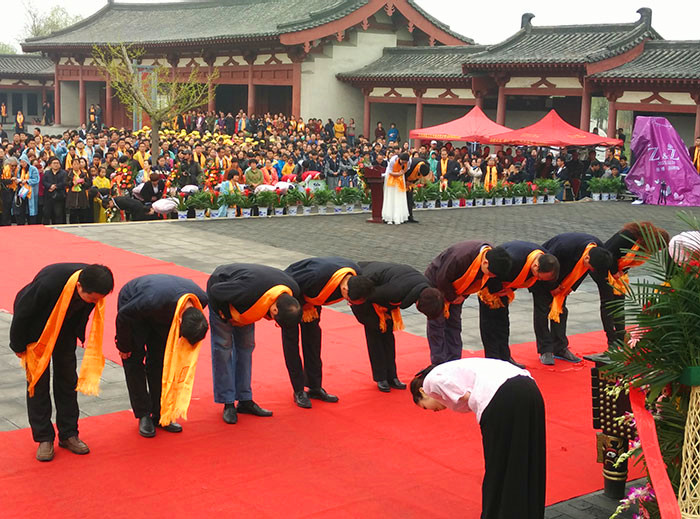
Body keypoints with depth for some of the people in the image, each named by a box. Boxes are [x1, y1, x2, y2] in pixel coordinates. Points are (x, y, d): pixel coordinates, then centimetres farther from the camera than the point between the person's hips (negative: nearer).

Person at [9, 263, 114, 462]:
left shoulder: (93, 285, -26)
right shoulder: (49, 283, -42)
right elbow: (22, 313, -25)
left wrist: (77, 336, 10)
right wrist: (19, 346, -13)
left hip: (65, 330, 5)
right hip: (37, 330, -4)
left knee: (67, 379, 6)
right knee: (38, 380, -4)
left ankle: (68, 434, 16)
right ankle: (44, 438, 6)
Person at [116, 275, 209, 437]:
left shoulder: (201, 299, -29)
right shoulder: (154, 301, -46)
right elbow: (124, 315, -26)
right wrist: (123, 345, -13)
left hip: (161, 314, 5)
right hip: (131, 303, -4)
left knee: (160, 360, 0)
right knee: (134, 359, -8)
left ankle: (160, 414, 8)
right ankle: (143, 416, 0)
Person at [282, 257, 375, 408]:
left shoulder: (357, 275, -22)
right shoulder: (318, 276, -45)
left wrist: (310, 306, -4)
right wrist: (304, 308, -16)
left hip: (310, 297, 6)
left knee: (313, 336, 6)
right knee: (291, 338, -6)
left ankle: (315, 387, 14)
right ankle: (299, 391, -1)